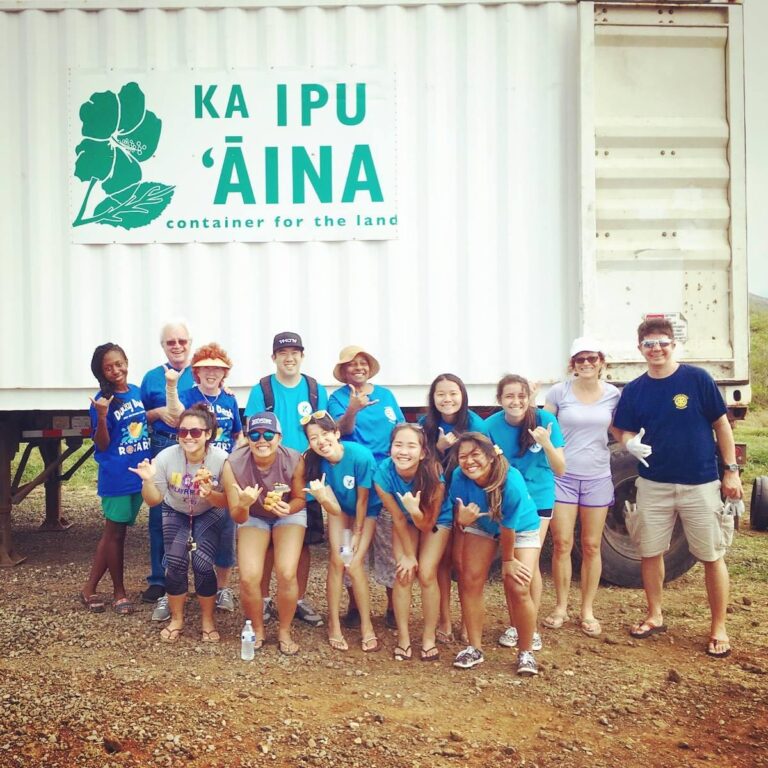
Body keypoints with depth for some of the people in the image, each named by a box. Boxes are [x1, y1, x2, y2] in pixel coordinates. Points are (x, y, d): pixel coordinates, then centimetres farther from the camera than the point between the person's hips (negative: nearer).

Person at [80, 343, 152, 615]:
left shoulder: (137, 391, 5)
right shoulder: (103, 400, -12)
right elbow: (102, 444, -13)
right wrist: (101, 416, -27)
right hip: (115, 477, -6)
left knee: (115, 532, 12)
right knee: (115, 533, 5)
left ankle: (90, 588, 23)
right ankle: (119, 592, 18)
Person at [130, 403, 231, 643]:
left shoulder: (221, 460, -29)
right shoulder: (166, 457, -27)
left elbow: (226, 502, -19)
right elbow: (154, 501, -16)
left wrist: (210, 494, -40)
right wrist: (148, 480, -36)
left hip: (209, 514, -1)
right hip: (176, 513, 1)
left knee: (202, 563, -18)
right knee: (176, 562, -16)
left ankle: (207, 621, 6)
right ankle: (176, 619, 8)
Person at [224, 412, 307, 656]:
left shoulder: (294, 460, -29)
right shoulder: (235, 463, -29)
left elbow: (300, 498, -10)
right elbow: (237, 517, -20)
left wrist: (287, 508, -32)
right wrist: (243, 505, -43)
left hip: (289, 514, 0)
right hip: (253, 516, 1)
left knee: (287, 574, -20)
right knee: (248, 577, -18)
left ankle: (284, 632, 7)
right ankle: (257, 630, 11)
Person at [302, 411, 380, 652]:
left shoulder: (361, 455, -35)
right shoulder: (317, 462, -24)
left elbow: (362, 499, -20)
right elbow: (335, 508, -23)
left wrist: (357, 533, -8)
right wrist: (322, 498, -45)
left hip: (367, 511, -3)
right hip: (340, 508, 3)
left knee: (354, 565, -12)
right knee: (336, 560, -9)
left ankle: (366, 625, 3)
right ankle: (334, 624, 4)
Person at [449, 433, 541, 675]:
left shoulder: (511, 482, -39)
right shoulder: (459, 477, -29)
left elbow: (508, 527, -25)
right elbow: (461, 515, -16)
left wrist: (508, 560, -12)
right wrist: (463, 519, -40)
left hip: (521, 528, -3)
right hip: (482, 527, 4)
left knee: (518, 588, -13)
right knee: (469, 581, -7)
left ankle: (526, 652, 8)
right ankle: (475, 648, 8)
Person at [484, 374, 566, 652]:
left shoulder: (545, 420, -18)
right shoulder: (491, 425, -14)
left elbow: (560, 469, -17)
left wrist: (547, 444, -35)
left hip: (537, 499, -1)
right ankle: (513, 625, 21)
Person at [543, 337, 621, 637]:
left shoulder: (613, 395, 1)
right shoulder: (559, 392, -4)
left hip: (597, 478, 2)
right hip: (562, 476, -1)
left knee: (592, 546, 8)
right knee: (561, 544, 1)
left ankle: (587, 610, 20)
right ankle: (561, 607, 17)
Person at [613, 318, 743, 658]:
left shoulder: (697, 379, -7)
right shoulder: (634, 390, 2)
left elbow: (721, 424, -2)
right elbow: (626, 432, 9)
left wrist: (731, 470, -3)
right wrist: (631, 444, -15)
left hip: (700, 483, -3)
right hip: (653, 484, 3)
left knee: (712, 556, 3)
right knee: (650, 552, 11)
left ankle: (719, 628, 18)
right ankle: (655, 616, 30)